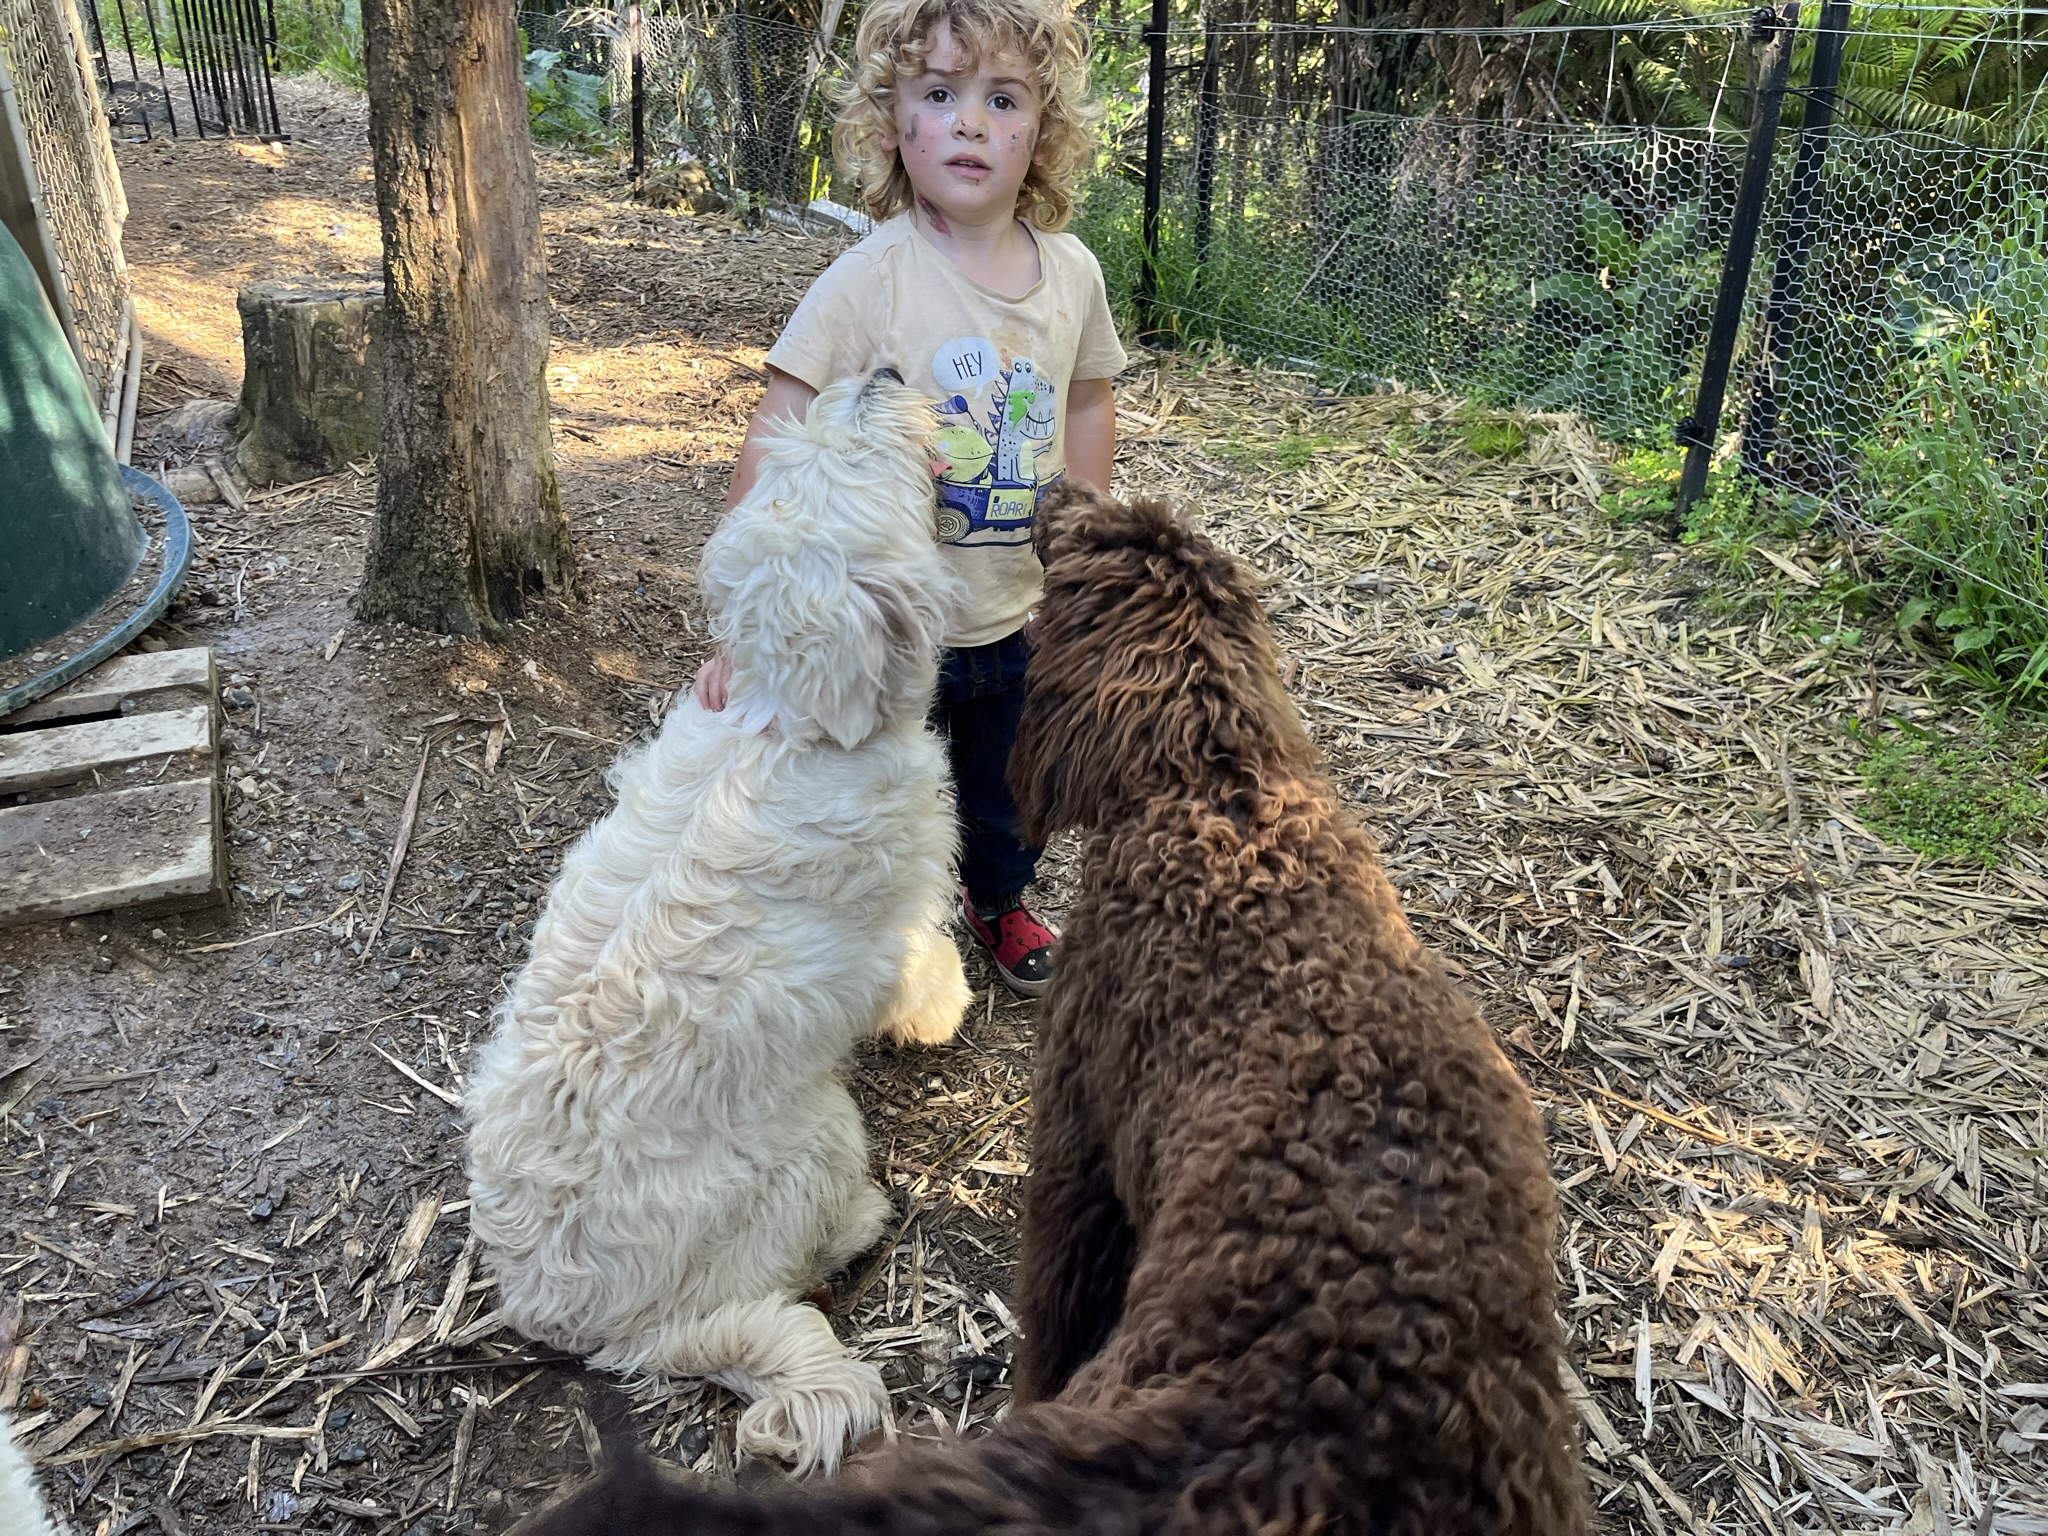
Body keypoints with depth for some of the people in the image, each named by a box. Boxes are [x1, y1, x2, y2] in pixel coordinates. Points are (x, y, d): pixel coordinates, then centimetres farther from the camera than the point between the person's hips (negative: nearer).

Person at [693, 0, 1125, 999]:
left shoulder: (1071, 273, -6)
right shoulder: (868, 281, -21)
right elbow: (774, 446, -23)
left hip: (1018, 621, 4)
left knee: (1010, 801, 24)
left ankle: (998, 904, 54)